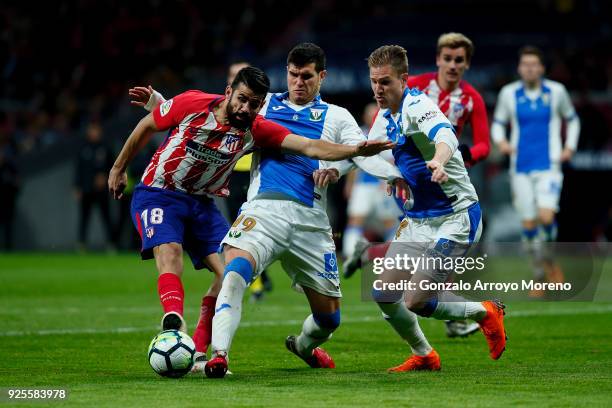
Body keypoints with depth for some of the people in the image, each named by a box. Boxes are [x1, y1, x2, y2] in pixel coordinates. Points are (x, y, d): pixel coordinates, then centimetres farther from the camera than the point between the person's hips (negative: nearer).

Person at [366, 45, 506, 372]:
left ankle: (485, 313, 13)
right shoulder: (385, 116, 8)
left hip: (455, 218, -8)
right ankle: (423, 355, 24)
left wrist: (438, 161, -62)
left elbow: (446, 136, -39)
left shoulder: (418, 106, -19)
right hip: (417, 219, 8)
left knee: (415, 302, -13)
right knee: (384, 295, 2)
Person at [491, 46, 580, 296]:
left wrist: (569, 148, 6)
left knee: (546, 217, -20)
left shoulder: (556, 91, 2)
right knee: (528, 224, 1)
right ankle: (541, 275, 17)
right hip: (521, 168, 2)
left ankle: (551, 260, 7)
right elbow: (498, 122, 13)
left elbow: (572, 119, 17)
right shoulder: (509, 93, 2)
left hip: (549, 166, -2)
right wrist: (500, 141, -8)